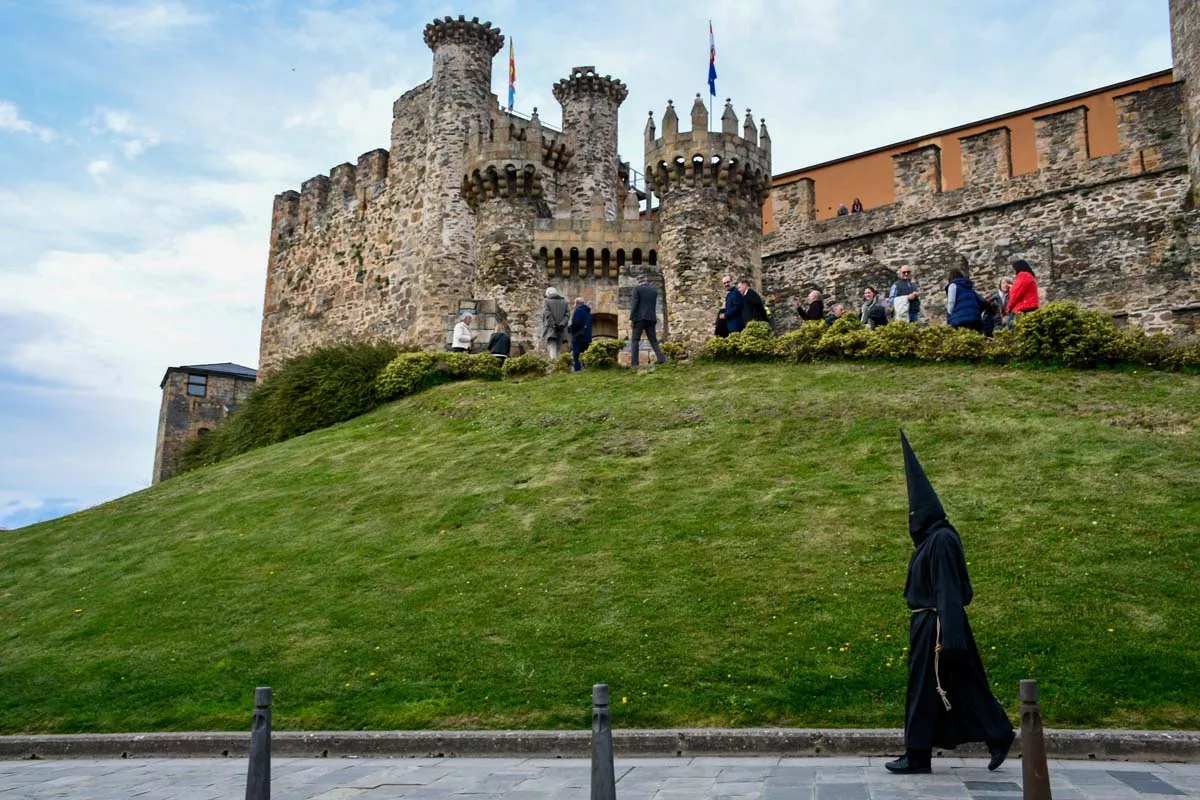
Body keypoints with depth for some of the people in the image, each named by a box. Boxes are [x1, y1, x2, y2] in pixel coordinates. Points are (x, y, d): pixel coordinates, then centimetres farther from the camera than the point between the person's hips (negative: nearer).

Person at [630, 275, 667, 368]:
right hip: (651, 318, 4)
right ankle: (661, 359, -10)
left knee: (635, 340, -2)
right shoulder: (654, 290, 13)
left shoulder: (637, 289, -1)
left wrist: (631, 318, -10)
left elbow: (635, 304, -10)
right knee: (653, 340, 7)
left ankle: (634, 362, -13)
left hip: (639, 318, -4)